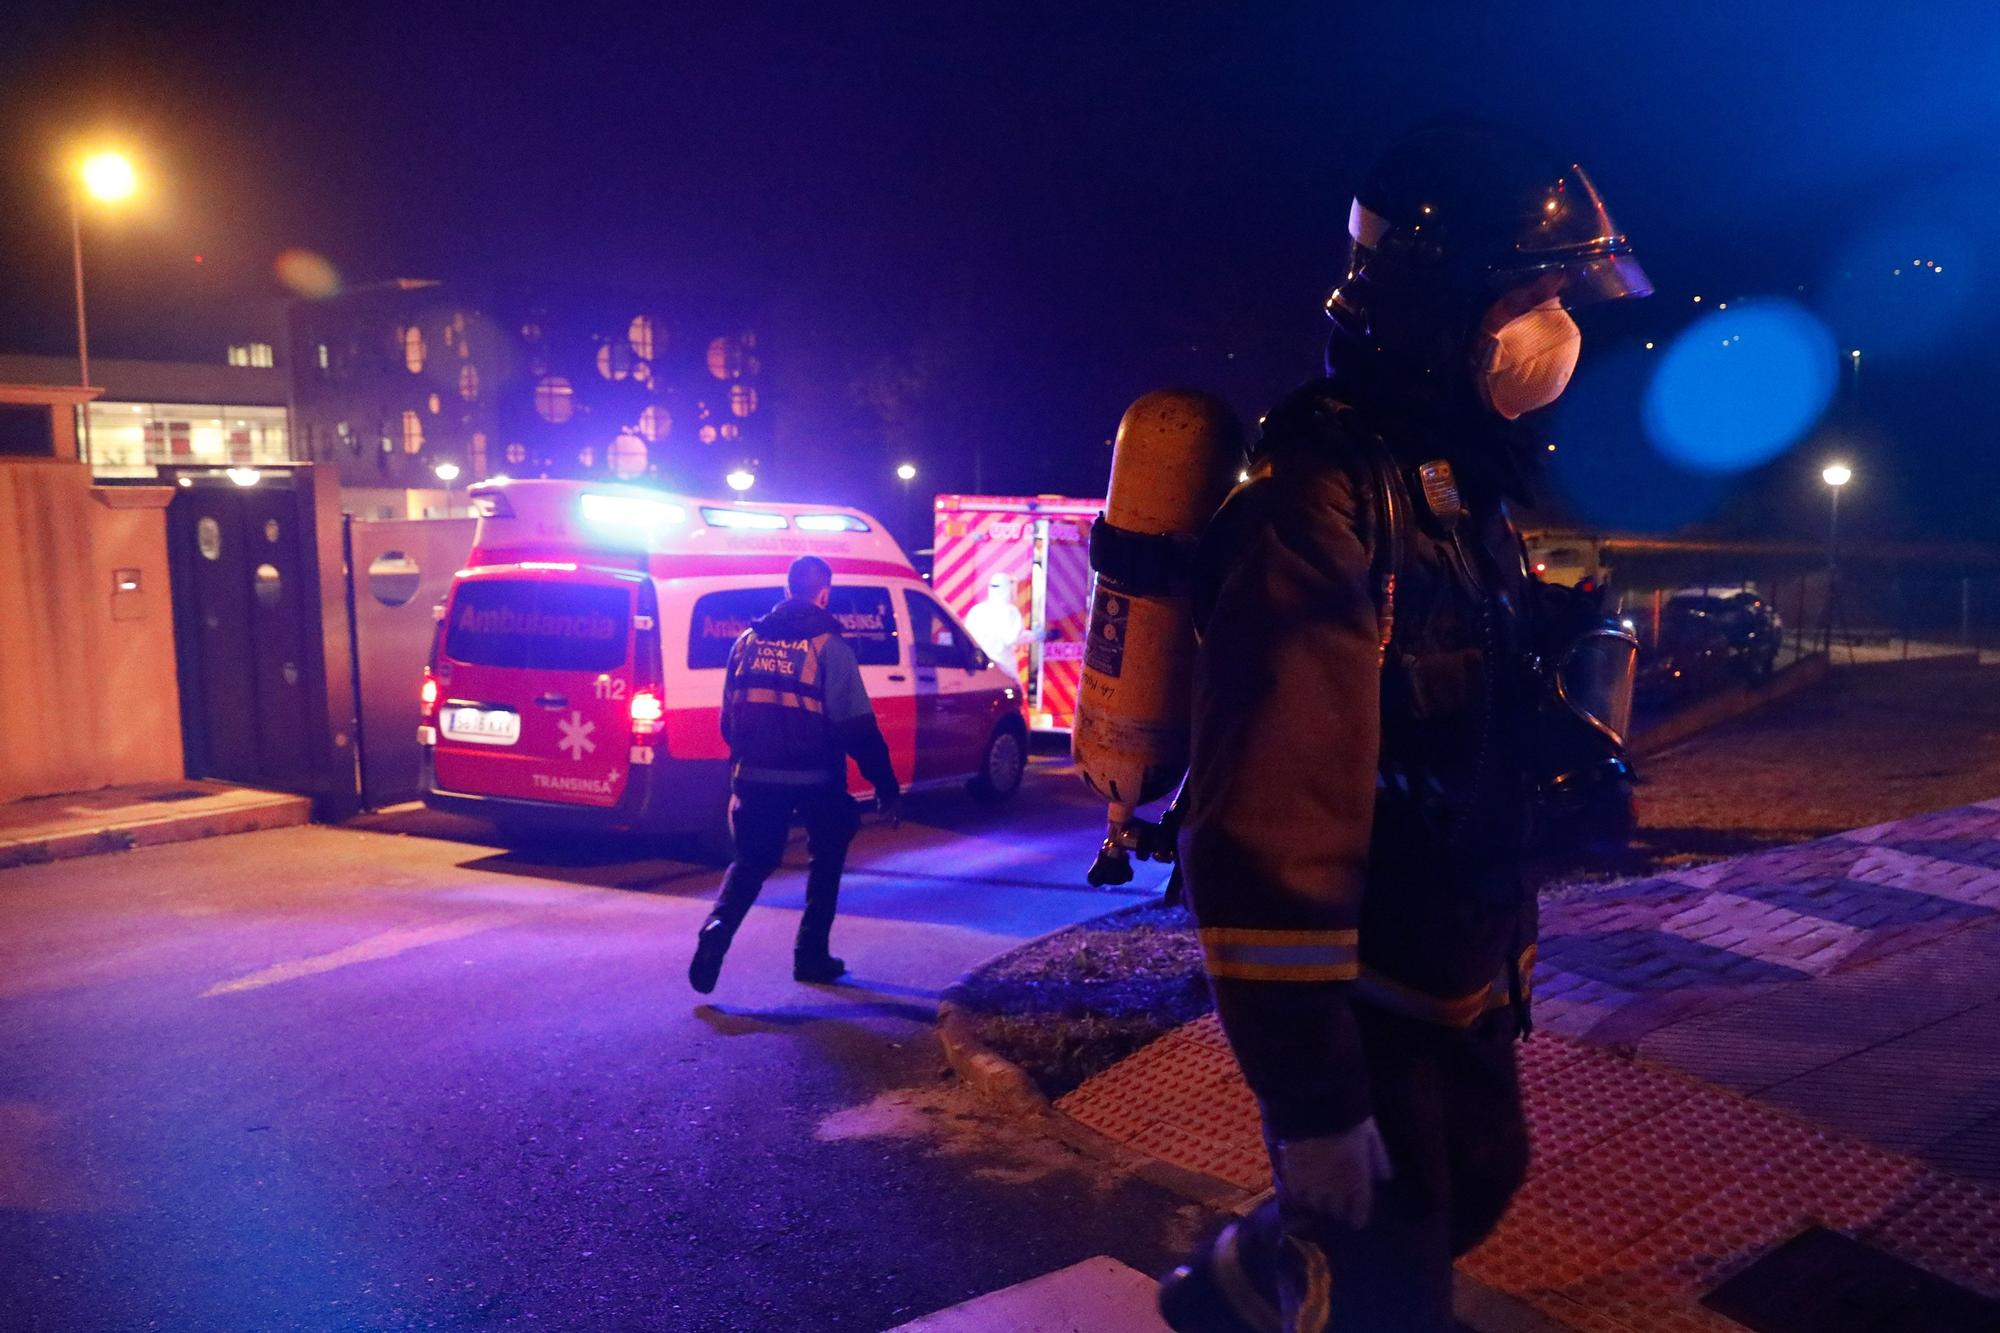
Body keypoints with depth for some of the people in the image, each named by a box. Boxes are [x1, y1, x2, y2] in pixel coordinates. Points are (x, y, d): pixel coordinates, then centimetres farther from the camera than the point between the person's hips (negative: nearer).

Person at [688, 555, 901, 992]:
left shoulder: (749, 640, 7)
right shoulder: (828, 646, -8)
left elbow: (728, 715, 14)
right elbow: (857, 726, -10)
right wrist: (885, 784, -5)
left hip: (754, 776, 3)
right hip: (814, 779, -3)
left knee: (751, 860, 15)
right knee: (826, 858, 18)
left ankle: (718, 927, -11)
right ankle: (811, 955, 19)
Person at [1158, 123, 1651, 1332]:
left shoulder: (1466, 484, 6)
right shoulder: (1322, 500, -26)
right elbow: (1267, 824, -31)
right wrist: (1312, 1094, -27)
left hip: (1462, 973, 9)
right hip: (1361, 1002, -9)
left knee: (1478, 1180, 27)